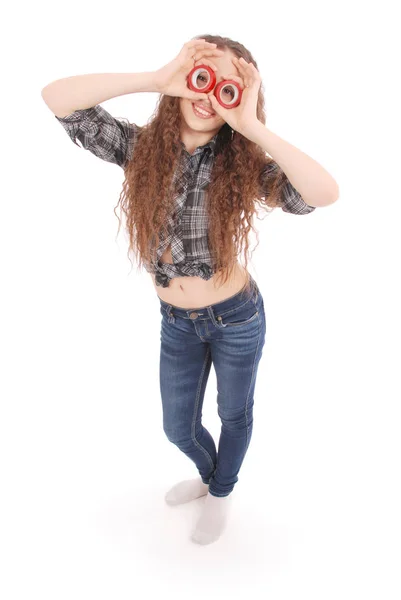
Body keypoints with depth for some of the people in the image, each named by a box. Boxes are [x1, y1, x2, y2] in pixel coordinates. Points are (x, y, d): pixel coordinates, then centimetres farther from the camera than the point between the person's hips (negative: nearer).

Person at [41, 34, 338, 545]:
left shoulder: (242, 162, -16)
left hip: (236, 317, -2)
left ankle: (221, 493, 53)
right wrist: (157, 79, -31)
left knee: (234, 416, 21)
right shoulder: (140, 147, -11)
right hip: (176, 322, 3)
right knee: (179, 428, 21)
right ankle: (208, 474, 56)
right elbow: (56, 97, -24)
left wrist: (252, 126, -35)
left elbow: (323, 193, -33)